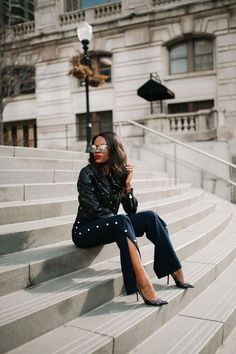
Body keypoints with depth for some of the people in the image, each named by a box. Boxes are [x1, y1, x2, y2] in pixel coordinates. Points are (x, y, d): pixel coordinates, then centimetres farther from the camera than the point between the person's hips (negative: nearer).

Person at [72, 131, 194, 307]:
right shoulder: (87, 173, -10)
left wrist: (128, 185, -12)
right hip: (85, 231, -6)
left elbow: (131, 210, 1)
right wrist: (122, 220, -16)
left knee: (150, 217, -13)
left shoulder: (118, 174, 5)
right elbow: (94, 210, -18)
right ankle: (144, 285, -41)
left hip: (111, 227, 6)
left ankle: (177, 272, -10)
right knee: (121, 221, -35)